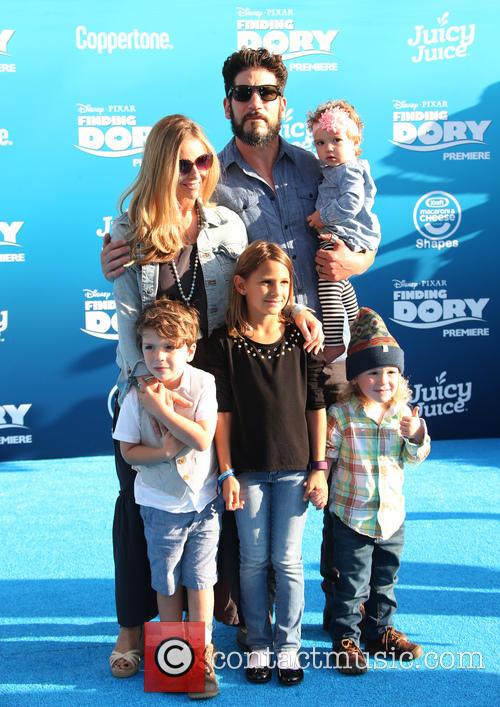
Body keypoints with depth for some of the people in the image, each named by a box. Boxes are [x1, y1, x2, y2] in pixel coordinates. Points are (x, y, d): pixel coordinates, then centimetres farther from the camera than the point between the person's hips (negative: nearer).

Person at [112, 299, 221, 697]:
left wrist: (160, 408, -24)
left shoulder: (203, 384, -14)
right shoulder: (137, 397, -12)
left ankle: (201, 654, 24)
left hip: (204, 500, -1)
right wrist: (164, 451, -21)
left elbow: (203, 439, -22)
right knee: (167, 582, 14)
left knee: (200, 579, 8)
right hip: (161, 504, 1)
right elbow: (128, 452, -5)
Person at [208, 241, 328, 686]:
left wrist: (319, 468, -1)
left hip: (295, 468, 0)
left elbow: (316, 406, 1)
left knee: (288, 561, 6)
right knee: (253, 560, 10)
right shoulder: (226, 341, -5)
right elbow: (223, 412, -4)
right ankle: (258, 644, 25)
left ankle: (288, 645, 22)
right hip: (248, 469, 0)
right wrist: (227, 473, -6)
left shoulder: (300, 337, -1)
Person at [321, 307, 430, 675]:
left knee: (386, 579, 19)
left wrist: (416, 435, -14)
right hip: (352, 516, -4)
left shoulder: (404, 413, -2)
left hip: (392, 515, 4)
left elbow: (416, 458, 5)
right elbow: (325, 454, -5)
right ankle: (346, 638, 21)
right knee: (353, 583, 5)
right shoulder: (341, 414, -13)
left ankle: (381, 630, 38)